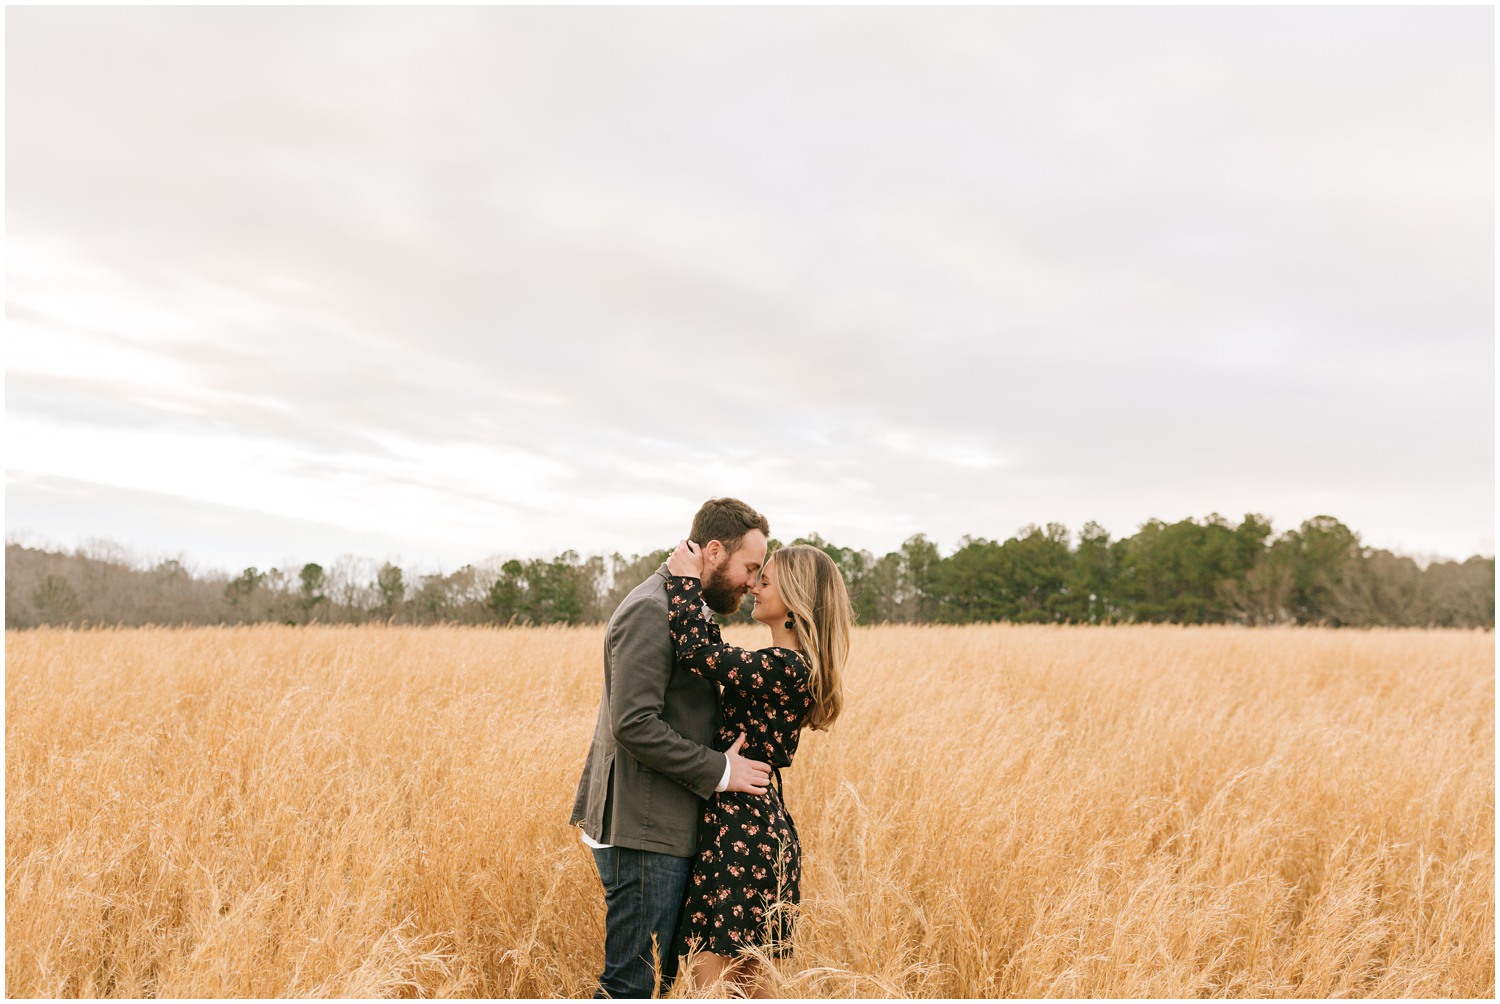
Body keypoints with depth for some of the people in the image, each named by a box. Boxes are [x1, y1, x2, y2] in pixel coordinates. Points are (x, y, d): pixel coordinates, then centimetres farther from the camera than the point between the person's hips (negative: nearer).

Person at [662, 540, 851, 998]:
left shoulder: (785, 668, -19)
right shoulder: (793, 667, 11)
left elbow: (696, 652, -26)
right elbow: (721, 659, 22)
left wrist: (687, 581, -12)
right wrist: (694, 600, 16)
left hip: (741, 830, -10)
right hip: (762, 826, 10)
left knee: (708, 979, -5)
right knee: (746, 976, 16)